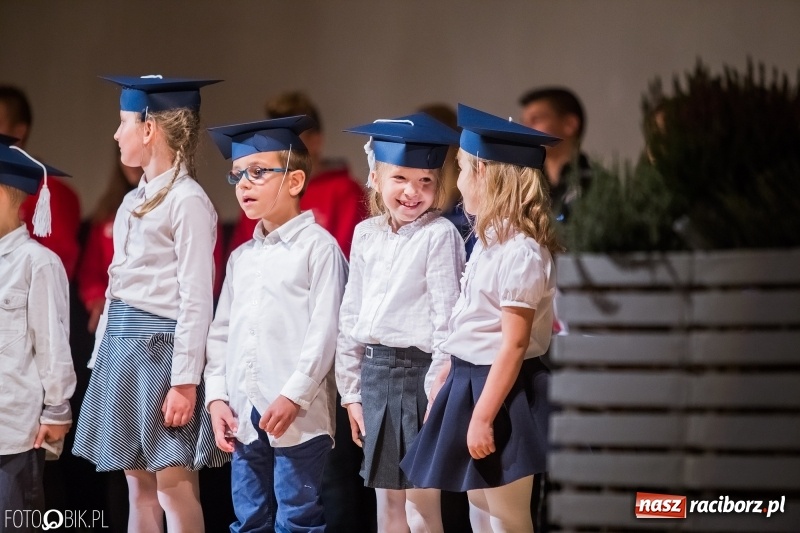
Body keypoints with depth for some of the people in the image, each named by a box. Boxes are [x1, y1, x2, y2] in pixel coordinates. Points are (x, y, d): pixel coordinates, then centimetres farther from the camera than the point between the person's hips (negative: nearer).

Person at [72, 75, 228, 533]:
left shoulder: (187, 202, -11)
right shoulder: (134, 202, 15)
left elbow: (196, 300, -15)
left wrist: (185, 381, -19)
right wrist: (103, 356, 15)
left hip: (163, 342, -9)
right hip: (123, 343, 9)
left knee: (174, 485, -8)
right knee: (139, 486, 10)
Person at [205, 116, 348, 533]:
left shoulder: (317, 246, -4)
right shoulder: (241, 257, 17)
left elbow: (324, 330, -11)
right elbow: (221, 331, 17)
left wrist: (294, 396, -17)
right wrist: (217, 396, 5)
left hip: (297, 414, -7)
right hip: (244, 414, 7)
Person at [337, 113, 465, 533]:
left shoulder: (439, 235, -10)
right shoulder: (367, 234, 9)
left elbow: (446, 319, -12)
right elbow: (351, 315, 14)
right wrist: (351, 391, 13)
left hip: (418, 370, -6)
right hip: (375, 370, 6)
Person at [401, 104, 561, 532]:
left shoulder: (520, 251, -21)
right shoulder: (492, 241, 9)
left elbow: (514, 344, -22)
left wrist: (483, 417, -22)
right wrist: (445, 380, 19)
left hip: (502, 393, -10)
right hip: (472, 382, 10)